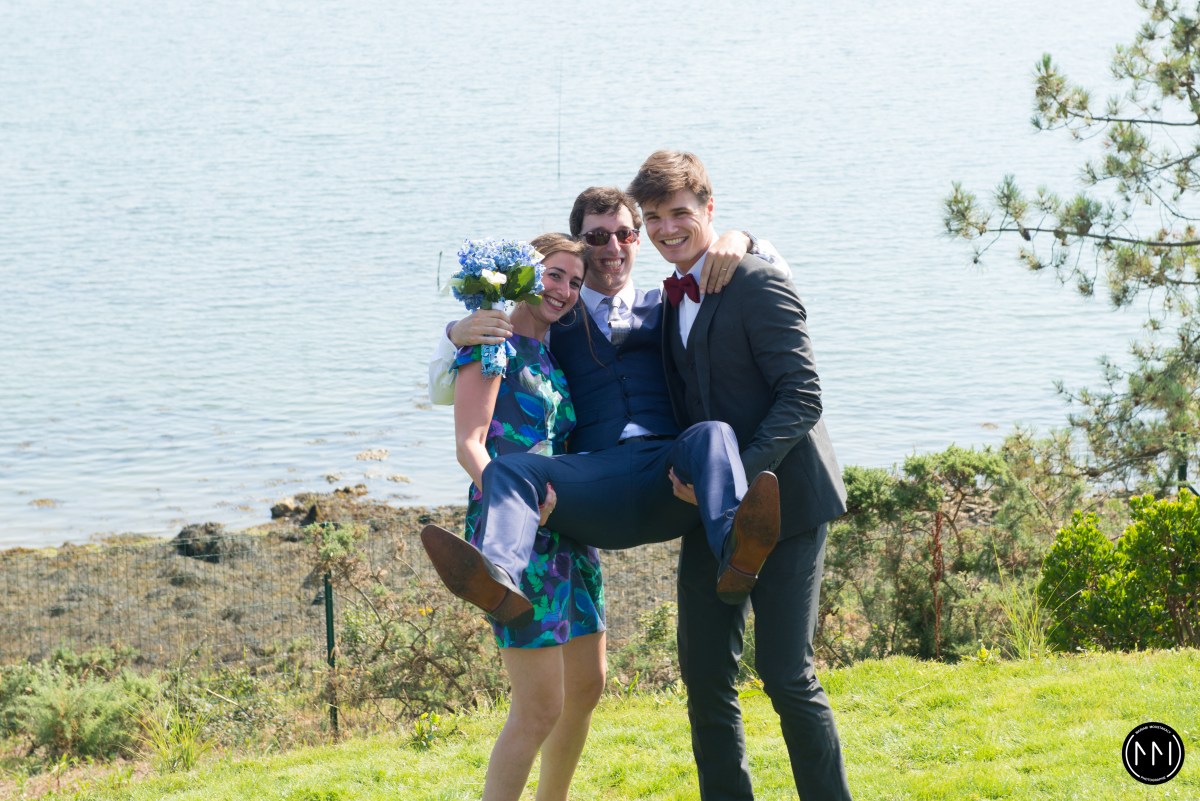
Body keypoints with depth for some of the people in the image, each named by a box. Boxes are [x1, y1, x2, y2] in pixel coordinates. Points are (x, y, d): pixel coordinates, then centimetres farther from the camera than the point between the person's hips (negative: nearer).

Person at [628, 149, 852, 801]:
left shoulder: (759, 283, -12)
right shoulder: (671, 299, 13)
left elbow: (802, 396, -18)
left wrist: (742, 475, -28)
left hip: (779, 502, -8)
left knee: (786, 674, -7)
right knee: (705, 675, 7)